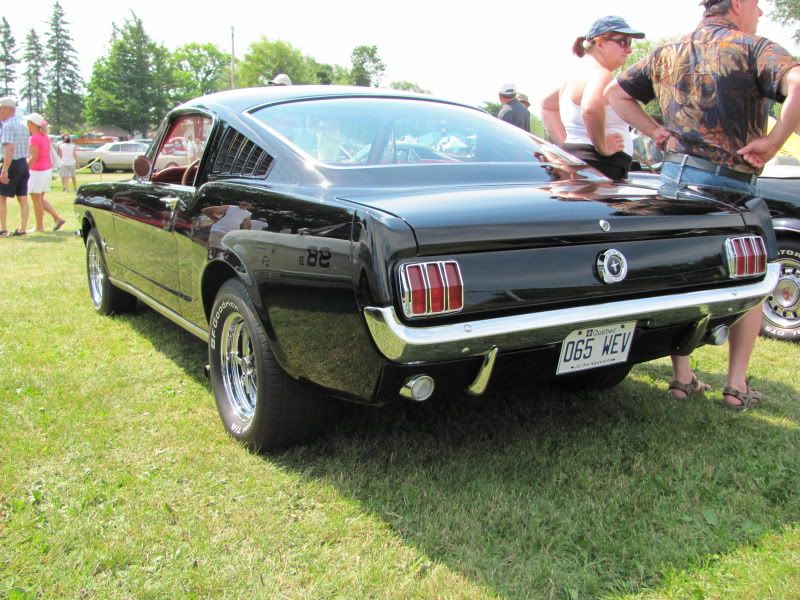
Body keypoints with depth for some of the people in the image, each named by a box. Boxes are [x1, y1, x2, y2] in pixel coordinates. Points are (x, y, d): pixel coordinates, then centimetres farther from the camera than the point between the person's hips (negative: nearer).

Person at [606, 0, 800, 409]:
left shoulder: (667, 53, 12)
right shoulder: (751, 47, -7)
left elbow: (615, 93, 19)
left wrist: (656, 132, 11)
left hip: (674, 174, 5)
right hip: (730, 183, -5)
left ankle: (681, 377, 18)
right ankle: (736, 386, 13)